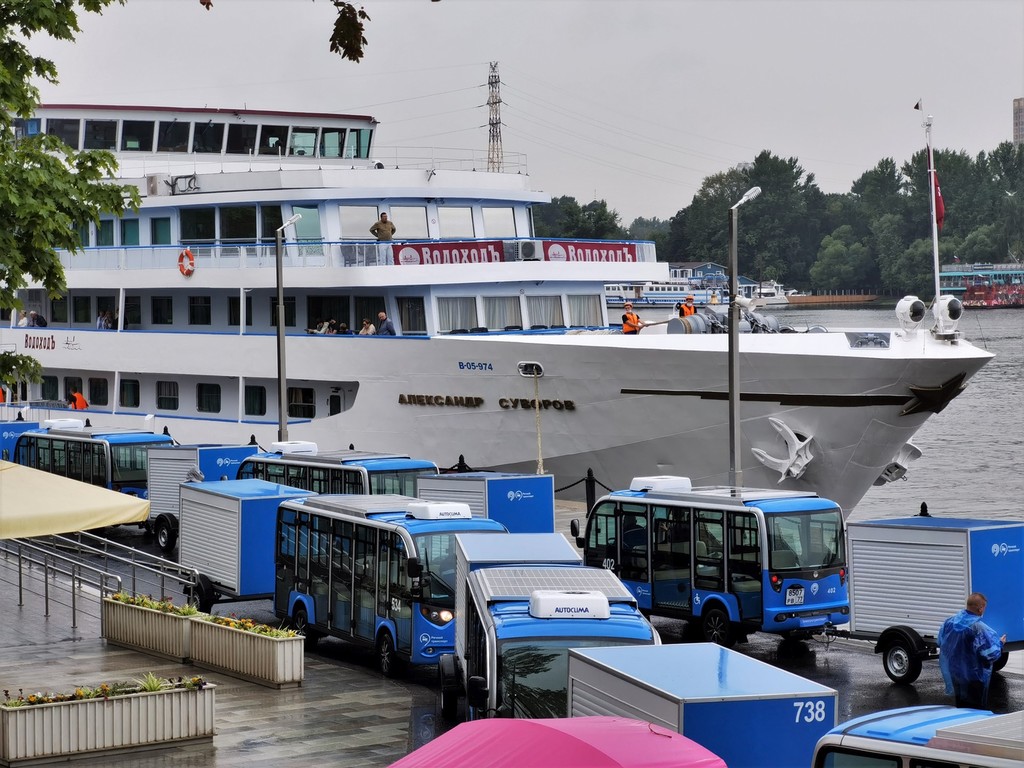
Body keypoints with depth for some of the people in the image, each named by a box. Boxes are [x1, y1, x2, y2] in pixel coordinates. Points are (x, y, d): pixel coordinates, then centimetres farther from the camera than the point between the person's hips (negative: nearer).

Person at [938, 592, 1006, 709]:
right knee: (978, 708, 8)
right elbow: (991, 654, -23)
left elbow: (940, 642, 10)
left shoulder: (950, 621, -5)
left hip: (953, 674, 6)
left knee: (961, 706, 21)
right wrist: (1000, 643, -4)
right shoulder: (980, 629, -26)